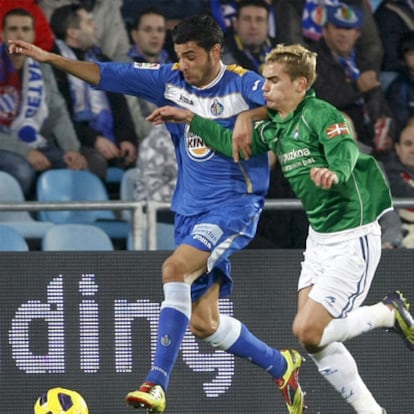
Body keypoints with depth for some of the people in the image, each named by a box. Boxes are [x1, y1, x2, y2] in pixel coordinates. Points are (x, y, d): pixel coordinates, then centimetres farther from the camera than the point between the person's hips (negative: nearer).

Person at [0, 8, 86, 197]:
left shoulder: (42, 69, 10)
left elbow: (59, 114, 7)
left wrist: (71, 149, -10)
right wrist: (25, 152, -20)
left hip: (39, 145, 5)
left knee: (78, 167, -19)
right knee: (23, 171, -35)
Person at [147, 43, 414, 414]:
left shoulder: (321, 114, -17)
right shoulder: (274, 126, 8)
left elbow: (346, 152, -33)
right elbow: (234, 144, 19)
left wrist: (334, 172, -55)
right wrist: (190, 119, 15)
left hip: (352, 236, -9)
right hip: (319, 237, 9)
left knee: (309, 332, -14)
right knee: (312, 336, 2)